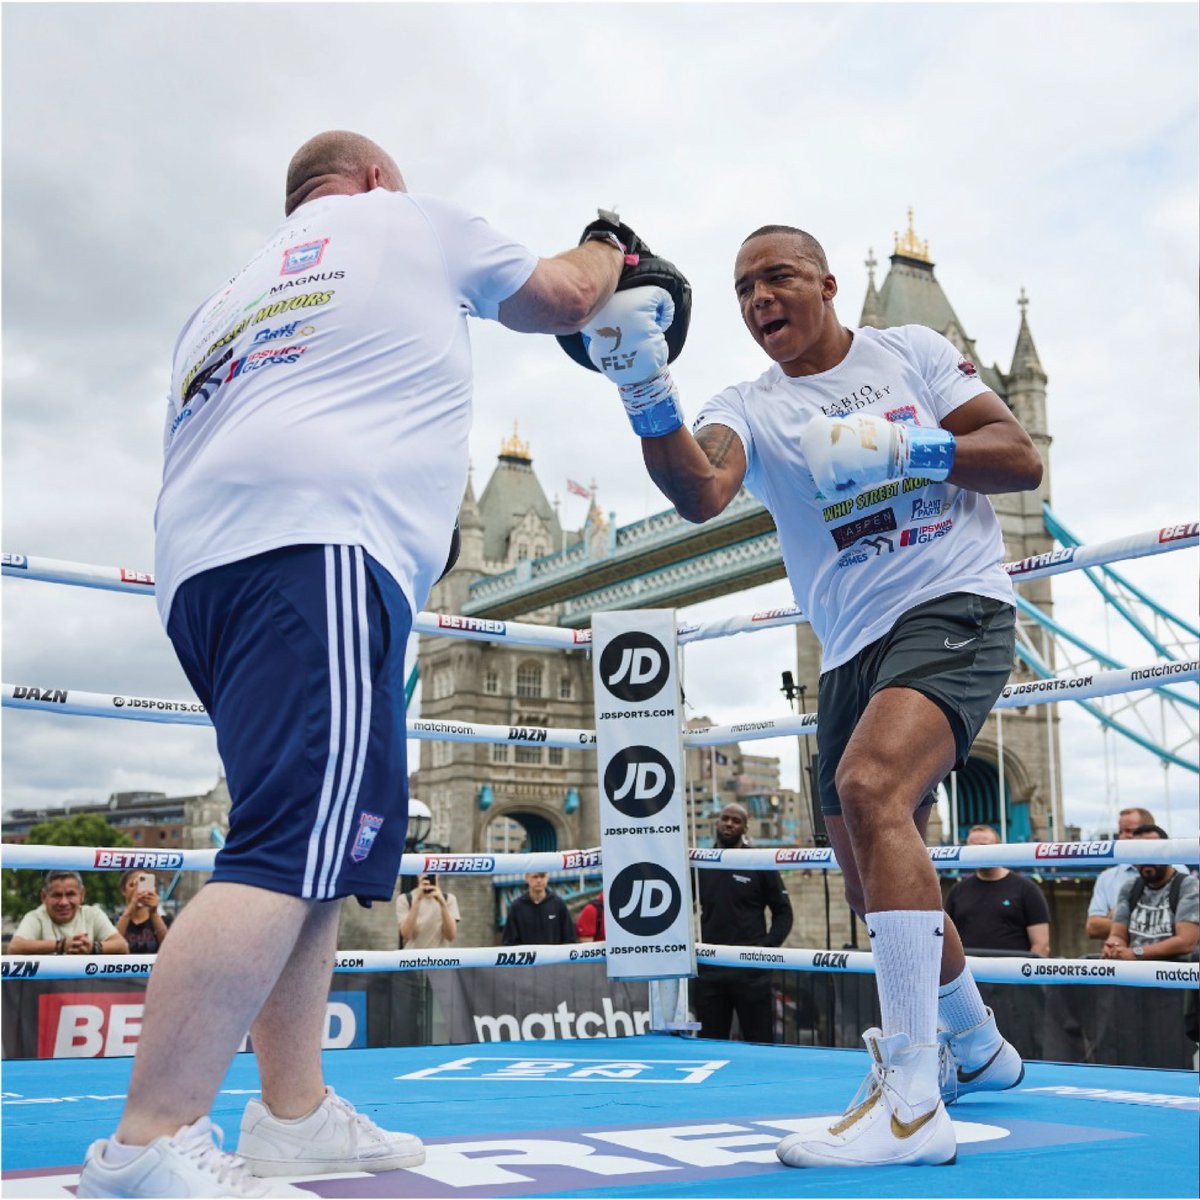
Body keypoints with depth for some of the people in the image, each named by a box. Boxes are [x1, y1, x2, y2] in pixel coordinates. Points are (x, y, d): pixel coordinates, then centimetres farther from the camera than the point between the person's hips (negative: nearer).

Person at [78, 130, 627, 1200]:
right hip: (315, 545, -8)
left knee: (316, 848, 12)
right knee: (295, 849, -18)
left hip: (198, 567, 8)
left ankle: (294, 1114, 11)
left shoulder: (227, 298, 34)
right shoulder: (403, 219, 19)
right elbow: (561, 299, 29)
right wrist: (607, 256, 51)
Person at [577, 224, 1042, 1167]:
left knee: (870, 785, -31)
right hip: (854, 653, 5)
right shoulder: (750, 410, 7)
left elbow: (1021, 459, 0)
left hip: (955, 608, -5)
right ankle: (977, 1047, 39)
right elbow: (700, 493, -17)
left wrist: (896, 450, -14)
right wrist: (646, 392, -34)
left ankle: (913, 1101, -29)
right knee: (881, 882, 11)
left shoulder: (911, 351, 6)